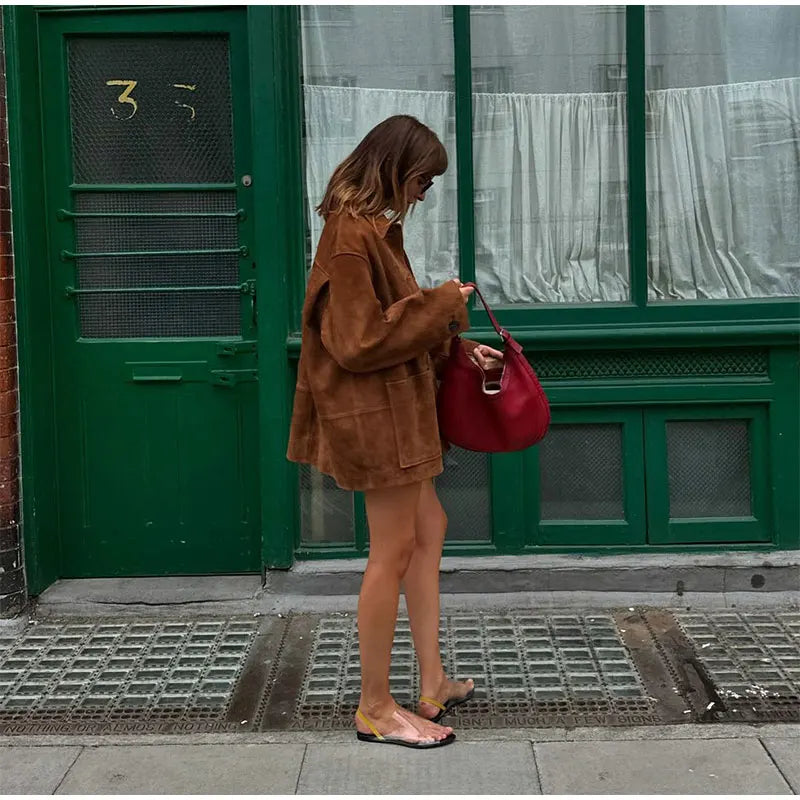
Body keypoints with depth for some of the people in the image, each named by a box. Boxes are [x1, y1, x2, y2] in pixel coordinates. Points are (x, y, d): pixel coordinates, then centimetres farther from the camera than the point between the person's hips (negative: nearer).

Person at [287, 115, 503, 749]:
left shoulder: (374, 227, 13)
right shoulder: (351, 235, -19)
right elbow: (358, 341, -23)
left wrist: (459, 351, 12)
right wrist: (442, 306, -16)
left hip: (396, 408, 11)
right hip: (373, 411, -11)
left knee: (429, 529, 16)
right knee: (394, 550, -4)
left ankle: (433, 684, 26)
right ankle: (375, 708, 8)